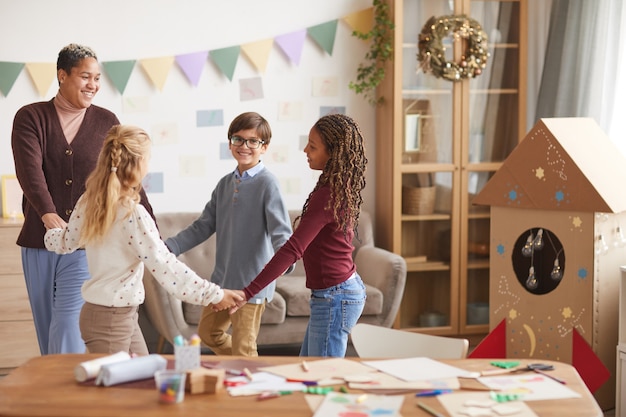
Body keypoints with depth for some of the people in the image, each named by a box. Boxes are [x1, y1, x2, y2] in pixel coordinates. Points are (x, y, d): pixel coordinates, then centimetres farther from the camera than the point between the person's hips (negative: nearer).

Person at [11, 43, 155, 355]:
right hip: (39, 241, 1)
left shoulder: (106, 122, 4)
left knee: (69, 326, -9)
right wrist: (48, 215, -32)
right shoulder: (31, 117, 1)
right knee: (46, 328, 9)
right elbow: (29, 169, -15)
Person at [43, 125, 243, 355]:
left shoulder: (88, 202, 1)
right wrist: (214, 294, -17)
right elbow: (165, 267, -23)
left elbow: (66, 242, 17)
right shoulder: (133, 214, -22)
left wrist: (50, 234, 41)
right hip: (111, 319, -8)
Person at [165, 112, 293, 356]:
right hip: (222, 278, 8)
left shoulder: (267, 183, -12)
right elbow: (203, 226, 13)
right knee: (208, 333, 21)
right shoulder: (225, 184, 9)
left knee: (242, 349, -1)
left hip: (252, 281, -8)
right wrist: (169, 247, 4)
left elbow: (280, 231, -20)